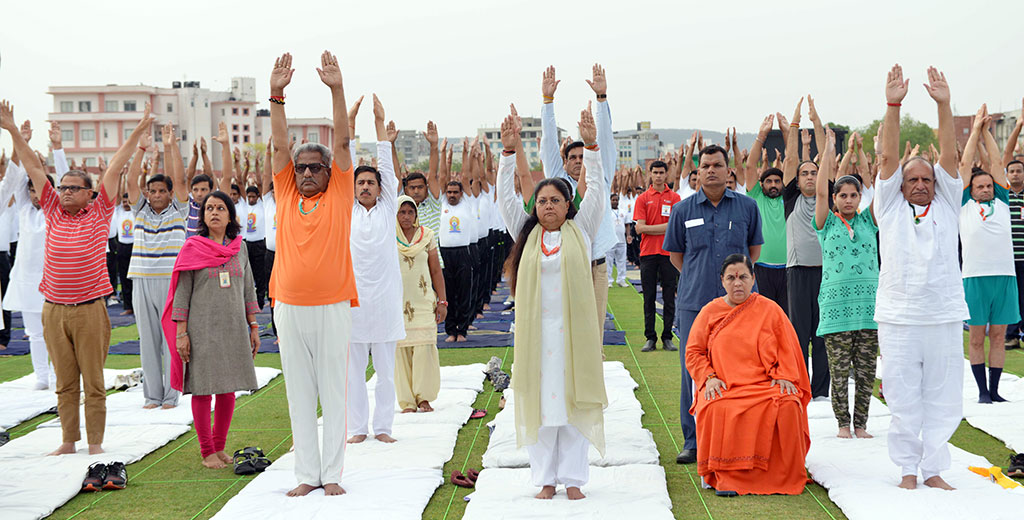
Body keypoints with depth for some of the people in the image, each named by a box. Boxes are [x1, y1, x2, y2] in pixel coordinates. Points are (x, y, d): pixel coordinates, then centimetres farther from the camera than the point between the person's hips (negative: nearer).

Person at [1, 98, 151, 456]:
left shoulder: (98, 213, 1)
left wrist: (138, 133, 0)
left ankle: (95, 442, 8)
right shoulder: (53, 212, 9)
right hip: (54, 309, 3)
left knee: (94, 380, 2)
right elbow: (34, 168, 10)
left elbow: (115, 168, -1)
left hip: (89, 309, -3)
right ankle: (68, 440, 17)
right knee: (64, 381, 10)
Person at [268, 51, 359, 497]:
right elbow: (280, 144, 1)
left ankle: (332, 473, 9)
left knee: (334, 391, 3)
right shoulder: (286, 195, 8)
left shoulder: (339, 195, 2)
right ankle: (306, 473, 14)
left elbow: (342, 141, -6)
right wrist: (277, 95, -9)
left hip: (332, 306, -3)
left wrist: (337, 91, -15)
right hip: (289, 306, 3)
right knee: (299, 394, 7)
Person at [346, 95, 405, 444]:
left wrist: (380, 124, -2)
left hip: (384, 300, 0)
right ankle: (358, 427, 12)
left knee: (386, 370, 5)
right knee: (354, 370, 4)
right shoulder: (347, 210, 7)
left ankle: (383, 426, 12)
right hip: (352, 299, 0)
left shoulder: (387, 209, 7)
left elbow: (387, 168, 1)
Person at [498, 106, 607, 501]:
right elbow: (505, 195, 6)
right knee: (539, 400, 3)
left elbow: (597, 189, 1)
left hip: (574, 328, -1)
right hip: (535, 329, 1)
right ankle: (546, 478, 10)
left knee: (573, 397, 2)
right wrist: (509, 151, -2)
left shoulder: (581, 230, 6)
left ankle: (572, 477, 9)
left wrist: (591, 146, -8)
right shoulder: (527, 233, 9)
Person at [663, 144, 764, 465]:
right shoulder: (683, 210, 4)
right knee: (693, 372, 0)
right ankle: (693, 442, 8)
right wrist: (698, 278, 11)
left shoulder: (747, 206, 4)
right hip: (694, 303, 0)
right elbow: (675, 254, 15)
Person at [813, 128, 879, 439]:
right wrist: (829, 152, -7)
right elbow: (820, 191, -7)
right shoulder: (827, 223, 4)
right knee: (839, 371, 0)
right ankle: (843, 423, 10)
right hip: (836, 304, -2)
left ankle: (860, 423, 12)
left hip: (868, 304, 2)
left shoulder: (868, 221, 10)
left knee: (865, 371, 4)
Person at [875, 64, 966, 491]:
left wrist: (943, 105, -8)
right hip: (898, 318, -1)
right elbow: (887, 157, -2)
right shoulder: (890, 207, 7)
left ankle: (933, 469, 14)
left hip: (944, 316, 2)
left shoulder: (946, 206, 11)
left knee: (942, 398, 4)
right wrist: (893, 106, -10)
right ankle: (908, 469, 13)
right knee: (903, 399, 3)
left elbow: (949, 157, 1)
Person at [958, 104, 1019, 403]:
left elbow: (996, 163, 13)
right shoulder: (965, 205, 8)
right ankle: (982, 390, 10)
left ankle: (995, 389, 13)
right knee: (976, 337, 2)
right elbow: (965, 165, 8)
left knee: (998, 335, 6)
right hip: (975, 276, -2)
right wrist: (975, 130, 13)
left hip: (1004, 275, 3)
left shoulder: (1001, 203, 14)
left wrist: (987, 131, 17)